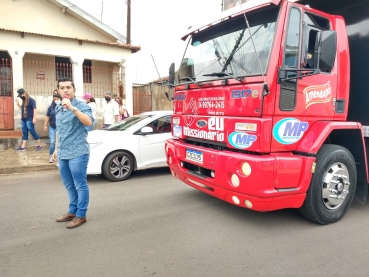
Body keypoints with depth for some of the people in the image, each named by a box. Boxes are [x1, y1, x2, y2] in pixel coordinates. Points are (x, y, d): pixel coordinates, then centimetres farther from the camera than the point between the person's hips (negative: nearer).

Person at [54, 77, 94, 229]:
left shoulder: (81, 105, -9)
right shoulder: (58, 108, 14)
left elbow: (89, 122, -29)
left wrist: (72, 108, -36)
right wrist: (57, 149, 21)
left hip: (77, 153, -8)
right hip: (62, 154, 8)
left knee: (80, 185, 1)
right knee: (69, 186, 17)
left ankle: (81, 215, 11)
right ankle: (72, 211, 30)